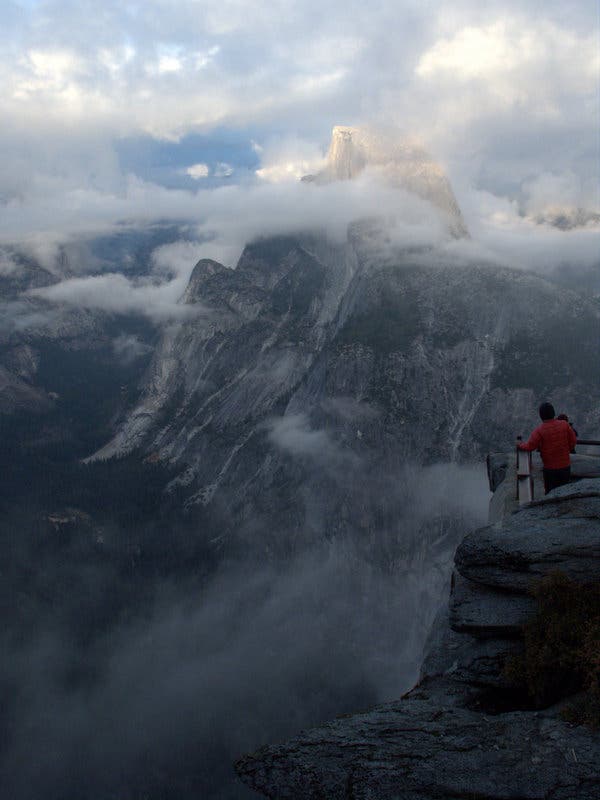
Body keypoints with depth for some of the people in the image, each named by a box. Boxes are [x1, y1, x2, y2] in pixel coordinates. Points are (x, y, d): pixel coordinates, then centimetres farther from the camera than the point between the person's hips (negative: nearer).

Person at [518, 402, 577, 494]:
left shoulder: (540, 430, -17)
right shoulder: (564, 424, -7)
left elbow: (529, 446, -15)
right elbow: (573, 441, -1)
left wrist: (520, 445, 5)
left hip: (550, 468, -3)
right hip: (565, 465, 3)